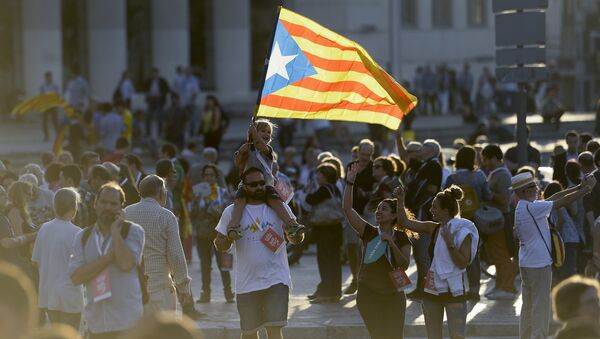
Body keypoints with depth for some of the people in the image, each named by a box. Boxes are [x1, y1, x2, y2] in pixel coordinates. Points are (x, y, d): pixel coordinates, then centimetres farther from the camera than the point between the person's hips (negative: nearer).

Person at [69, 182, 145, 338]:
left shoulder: (133, 231, 1)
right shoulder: (83, 237, 10)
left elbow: (127, 264, -17)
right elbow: (75, 277, -4)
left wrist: (115, 231, -8)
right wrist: (110, 256, -9)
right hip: (96, 323, 4)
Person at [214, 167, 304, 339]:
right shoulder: (231, 212, 1)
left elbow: (293, 237, 8)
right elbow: (219, 245, 5)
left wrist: (297, 236, -17)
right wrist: (229, 238, -18)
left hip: (276, 280, -1)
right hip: (247, 283, 1)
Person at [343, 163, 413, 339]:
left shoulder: (401, 237, 2)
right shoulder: (369, 232, 0)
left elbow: (404, 264, -11)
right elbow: (348, 209, -10)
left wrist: (391, 243, -20)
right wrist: (350, 183, -19)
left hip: (393, 293, 1)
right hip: (369, 293, -1)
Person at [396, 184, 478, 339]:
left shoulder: (463, 232, -12)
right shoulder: (434, 228, 5)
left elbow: (463, 263, -18)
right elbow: (405, 222, 10)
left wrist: (450, 243, -26)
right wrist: (400, 200, 0)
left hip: (454, 291, -7)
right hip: (433, 290, 7)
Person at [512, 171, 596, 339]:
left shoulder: (522, 207, 9)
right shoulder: (531, 208, -20)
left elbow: (554, 198, 12)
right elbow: (563, 201, -18)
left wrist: (579, 187, 8)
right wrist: (587, 188, -10)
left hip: (526, 264, 10)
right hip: (539, 264, -10)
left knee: (528, 305, 15)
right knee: (541, 306, -3)